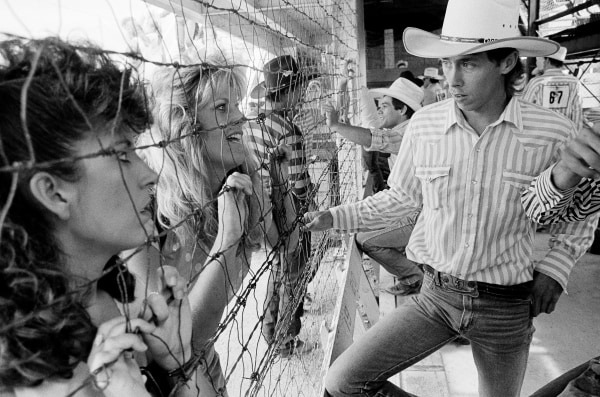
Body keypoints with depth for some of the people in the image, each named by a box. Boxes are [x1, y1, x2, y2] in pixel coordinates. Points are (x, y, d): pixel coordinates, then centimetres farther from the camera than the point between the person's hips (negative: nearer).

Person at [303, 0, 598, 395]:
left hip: (508, 307, 0)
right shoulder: (423, 125, -9)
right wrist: (335, 217, 1)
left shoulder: (554, 134, -13)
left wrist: (555, 270, -9)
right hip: (437, 295, 1)